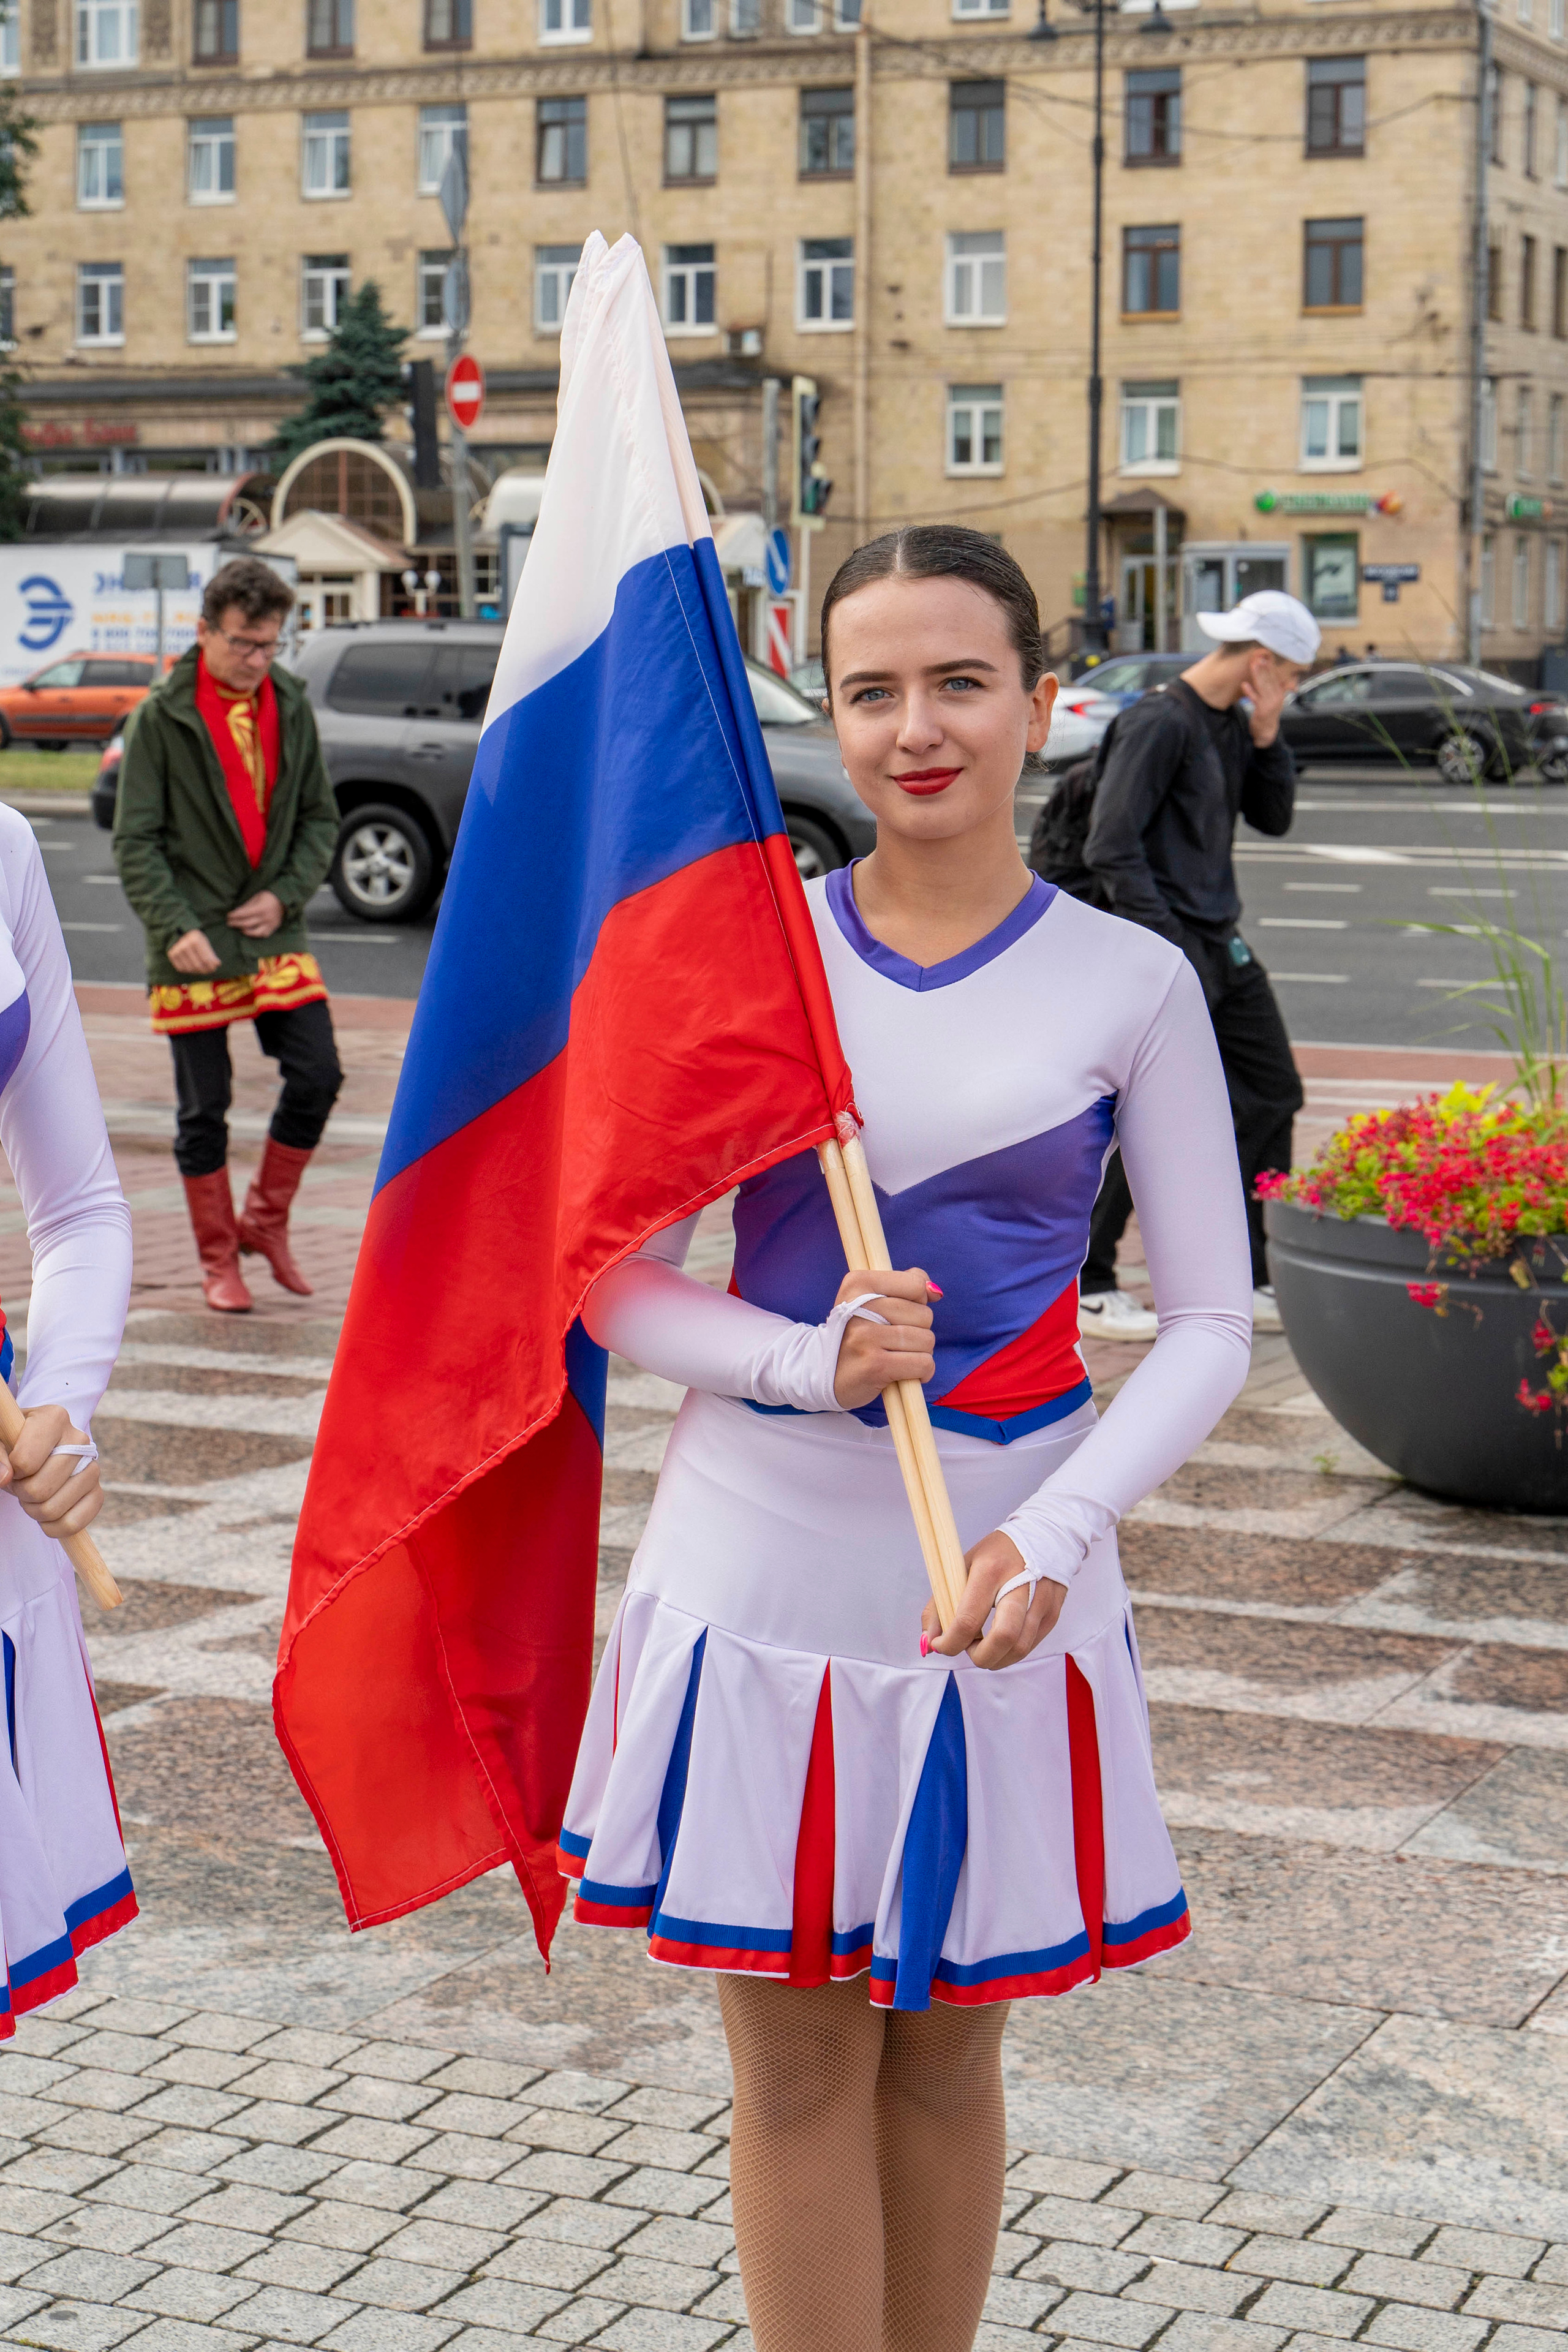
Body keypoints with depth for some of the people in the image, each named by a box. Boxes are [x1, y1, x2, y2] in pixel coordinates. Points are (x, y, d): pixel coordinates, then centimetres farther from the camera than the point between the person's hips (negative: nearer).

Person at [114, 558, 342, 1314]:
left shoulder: (292, 708, 5)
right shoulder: (162, 718, -8)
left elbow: (320, 819, 11)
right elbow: (135, 842, -7)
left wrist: (285, 894, -5)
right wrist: (175, 928, -19)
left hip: (276, 932, 4)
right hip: (194, 941, -3)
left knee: (316, 1077, -4)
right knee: (203, 1107, 3)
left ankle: (266, 1222, 17)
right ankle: (218, 1259, 17)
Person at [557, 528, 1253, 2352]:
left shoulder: (1130, 984, -2)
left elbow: (1211, 1322, -1)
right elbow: (611, 1280, 1)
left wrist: (1058, 1532, -17)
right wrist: (808, 1359, -18)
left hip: (1000, 1579, 0)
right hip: (764, 1559, 0)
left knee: (945, 2054, 13)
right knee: (795, 2064, 9)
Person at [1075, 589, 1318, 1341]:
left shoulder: (1234, 724, 12)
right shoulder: (1160, 723, -15)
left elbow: (1273, 818, 16)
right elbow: (1110, 848, -19)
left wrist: (1268, 739, 1)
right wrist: (1165, 946, -20)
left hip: (1223, 948, 9)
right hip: (1169, 950, -9)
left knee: (1272, 1097, 10)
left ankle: (1247, 1281, 18)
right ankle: (1085, 1285, 4)